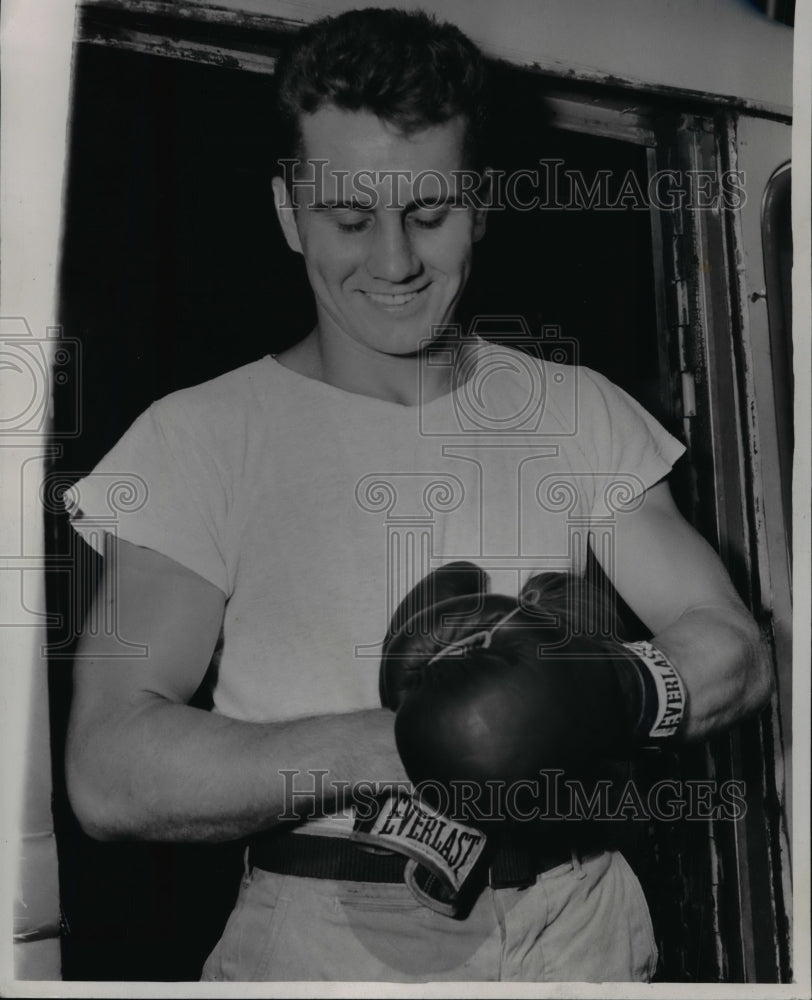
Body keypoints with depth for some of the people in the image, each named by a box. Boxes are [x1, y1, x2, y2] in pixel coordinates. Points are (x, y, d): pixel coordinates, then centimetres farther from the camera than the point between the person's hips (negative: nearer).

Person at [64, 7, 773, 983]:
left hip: (574, 926, 3)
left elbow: (731, 645, 0)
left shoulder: (578, 412, 3)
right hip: (321, 936, -2)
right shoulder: (199, 437, -7)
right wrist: (389, 746, -28)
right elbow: (108, 775, -14)